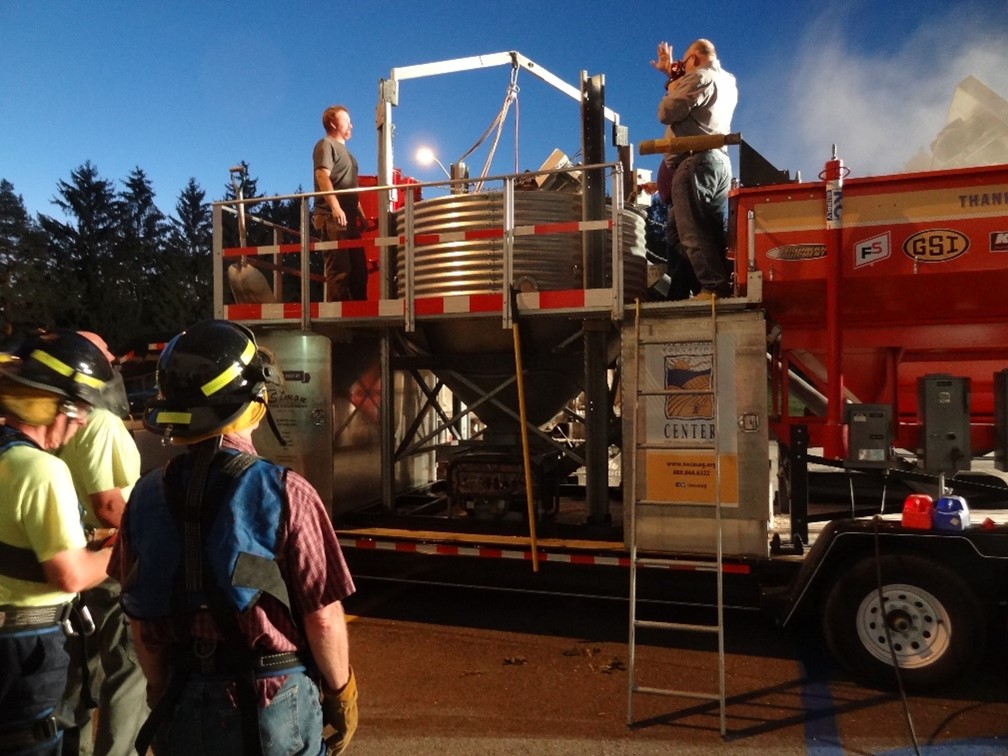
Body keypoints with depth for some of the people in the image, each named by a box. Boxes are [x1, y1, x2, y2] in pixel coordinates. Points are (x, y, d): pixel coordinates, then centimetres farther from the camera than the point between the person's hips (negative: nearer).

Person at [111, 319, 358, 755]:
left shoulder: (146, 496, -5)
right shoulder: (284, 494, -20)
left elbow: (139, 617, 4)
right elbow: (323, 617, -17)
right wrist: (341, 691, 0)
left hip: (183, 705, 4)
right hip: (273, 702, -4)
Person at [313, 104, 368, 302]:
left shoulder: (344, 149, 27)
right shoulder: (326, 145, -1)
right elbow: (322, 176, -17)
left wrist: (361, 215, 23)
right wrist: (335, 207, -29)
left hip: (349, 217, 9)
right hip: (333, 217, -9)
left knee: (358, 267, 9)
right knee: (339, 269, -13)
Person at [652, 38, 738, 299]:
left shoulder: (700, 77, -7)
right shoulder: (727, 81, 22)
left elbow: (667, 113, -11)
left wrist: (672, 89, 7)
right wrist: (673, 76, 33)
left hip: (696, 161, -10)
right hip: (720, 162, 10)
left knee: (691, 232, -12)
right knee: (711, 232, 9)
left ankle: (714, 288, -18)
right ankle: (724, 285, 4)